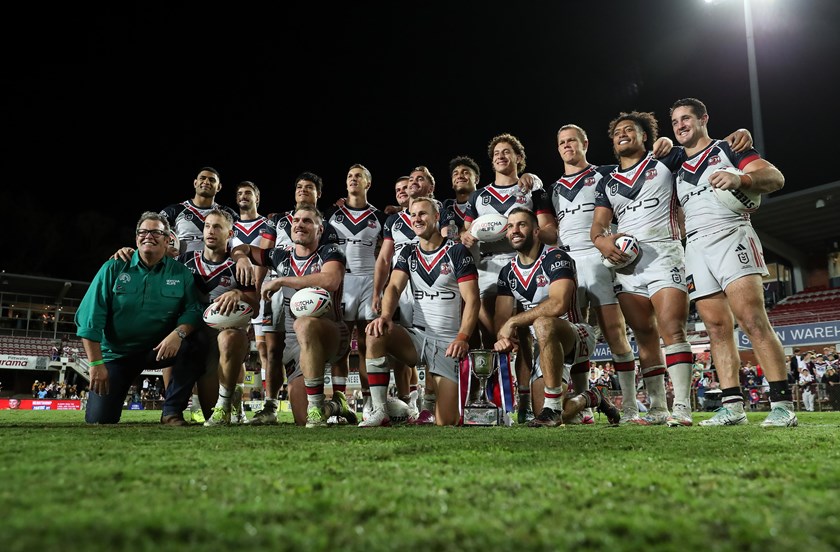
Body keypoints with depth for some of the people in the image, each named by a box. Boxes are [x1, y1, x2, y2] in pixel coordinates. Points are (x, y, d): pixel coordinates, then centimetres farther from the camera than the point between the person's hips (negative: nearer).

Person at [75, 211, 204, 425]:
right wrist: (96, 363, -14)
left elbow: (193, 309, -11)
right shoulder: (114, 268, -4)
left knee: (192, 343, -30)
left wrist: (179, 332, -33)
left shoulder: (180, 273, -2)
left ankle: (172, 411, -16)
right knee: (98, 419, -9)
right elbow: (90, 317, -8)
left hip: (159, 349, 0)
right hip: (116, 353, 0)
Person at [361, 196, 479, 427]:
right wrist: (385, 316, -25)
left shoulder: (457, 252, -4)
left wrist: (462, 338, -25)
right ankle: (380, 412, -21)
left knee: (446, 421, -11)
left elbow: (472, 300, -10)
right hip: (417, 336, 4)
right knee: (376, 334, -28)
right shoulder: (408, 253, 10)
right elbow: (394, 287, -3)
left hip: (447, 342, -4)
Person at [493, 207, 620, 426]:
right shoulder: (508, 272, 7)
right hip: (545, 345, 7)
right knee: (544, 414, -2)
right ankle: (590, 397, 31)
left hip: (577, 335, -7)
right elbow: (501, 317, 3)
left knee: (543, 324, -40)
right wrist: (502, 337, -21)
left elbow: (558, 305, -29)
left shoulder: (556, 258, -14)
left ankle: (553, 408, -30)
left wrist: (514, 321, -24)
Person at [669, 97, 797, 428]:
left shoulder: (728, 148, 10)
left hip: (730, 236, -5)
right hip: (695, 248, 5)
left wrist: (740, 179, -21)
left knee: (752, 321, -17)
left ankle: (783, 404, -15)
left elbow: (775, 177, -3)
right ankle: (733, 405, 1)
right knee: (717, 329, 0)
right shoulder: (677, 167, 25)